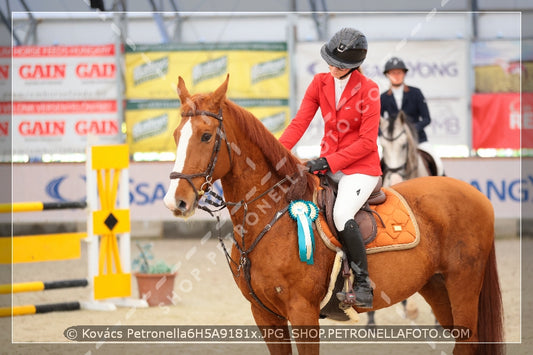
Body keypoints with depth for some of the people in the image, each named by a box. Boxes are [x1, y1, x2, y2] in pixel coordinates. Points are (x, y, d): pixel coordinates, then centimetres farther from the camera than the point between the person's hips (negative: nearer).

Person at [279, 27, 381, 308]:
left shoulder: (368, 89, -11)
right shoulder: (320, 83, 4)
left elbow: (367, 141, -13)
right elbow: (299, 123, 0)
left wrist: (328, 161, -20)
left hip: (360, 167, -6)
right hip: (328, 165, 6)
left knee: (341, 214, -29)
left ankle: (363, 289, -21)